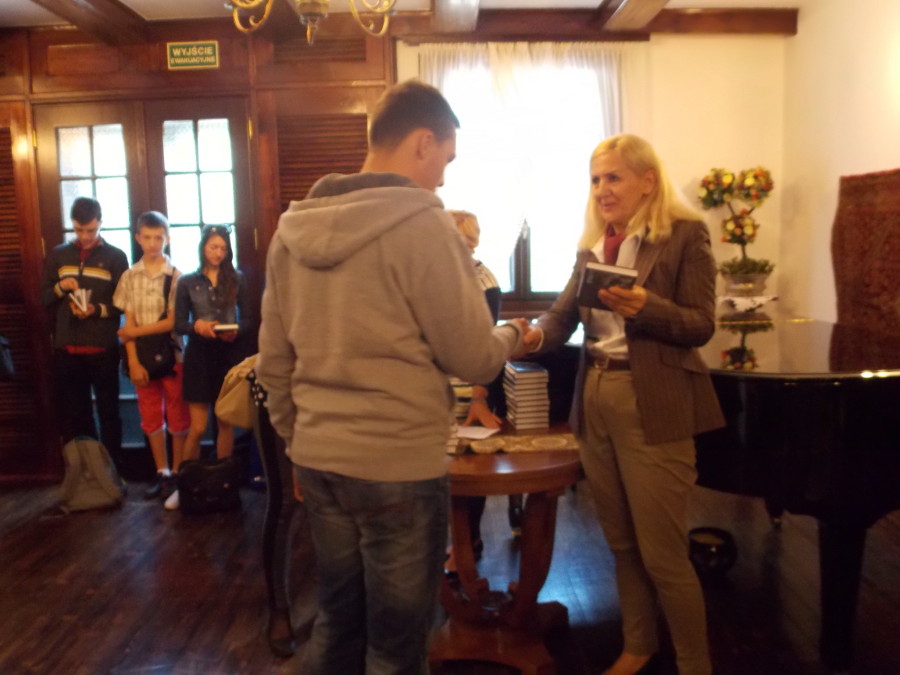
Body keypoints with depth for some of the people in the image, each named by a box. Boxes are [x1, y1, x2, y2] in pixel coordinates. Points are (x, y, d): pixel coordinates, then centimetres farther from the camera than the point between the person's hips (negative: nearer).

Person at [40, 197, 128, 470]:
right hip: (66, 349, 3)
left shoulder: (115, 257, 1)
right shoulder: (58, 255, 10)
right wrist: (60, 287, -10)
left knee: (108, 412, 6)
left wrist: (98, 310, -18)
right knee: (73, 414, 9)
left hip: (103, 349, -3)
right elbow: (43, 298, 10)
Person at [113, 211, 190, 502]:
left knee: (177, 418, 4)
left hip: (172, 355, -3)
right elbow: (129, 323, 1)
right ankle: (162, 474, 22)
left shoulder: (176, 276, -6)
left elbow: (173, 322, -9)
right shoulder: (129, 277, 4)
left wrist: (134, 332, -7)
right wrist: (133, 361, -7)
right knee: (150, 419, 10)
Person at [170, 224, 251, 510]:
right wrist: (197, 326, -20)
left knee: (226, 422, 8)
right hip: (199, 355, -1)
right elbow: (179, 325, 1)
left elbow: (248, 319, 4)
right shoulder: (187, 282, 2)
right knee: (197, 427, -3)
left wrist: (236, 330, -17)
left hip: (229, 354, 1)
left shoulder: (236, 279, 4)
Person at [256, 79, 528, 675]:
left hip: (317, 459, 7)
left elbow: (273, 362, 9)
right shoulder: (422, 225, -16)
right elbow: (473, 358, -12)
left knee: (337, 619, 23)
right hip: (399, 464, -6)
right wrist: (512, 335, 9)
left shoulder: (294, 228, 4)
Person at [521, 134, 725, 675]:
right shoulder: (591, 245, 12)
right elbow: (563, 313, 3)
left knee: (663, 554, 2)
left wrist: (645, 307, -29)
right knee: (621, 543, 19)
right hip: (595, 400, 6)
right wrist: (537, 335, -19)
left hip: (653, 407, -6)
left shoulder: (685, 234, -6)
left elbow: (702, 325, -12)